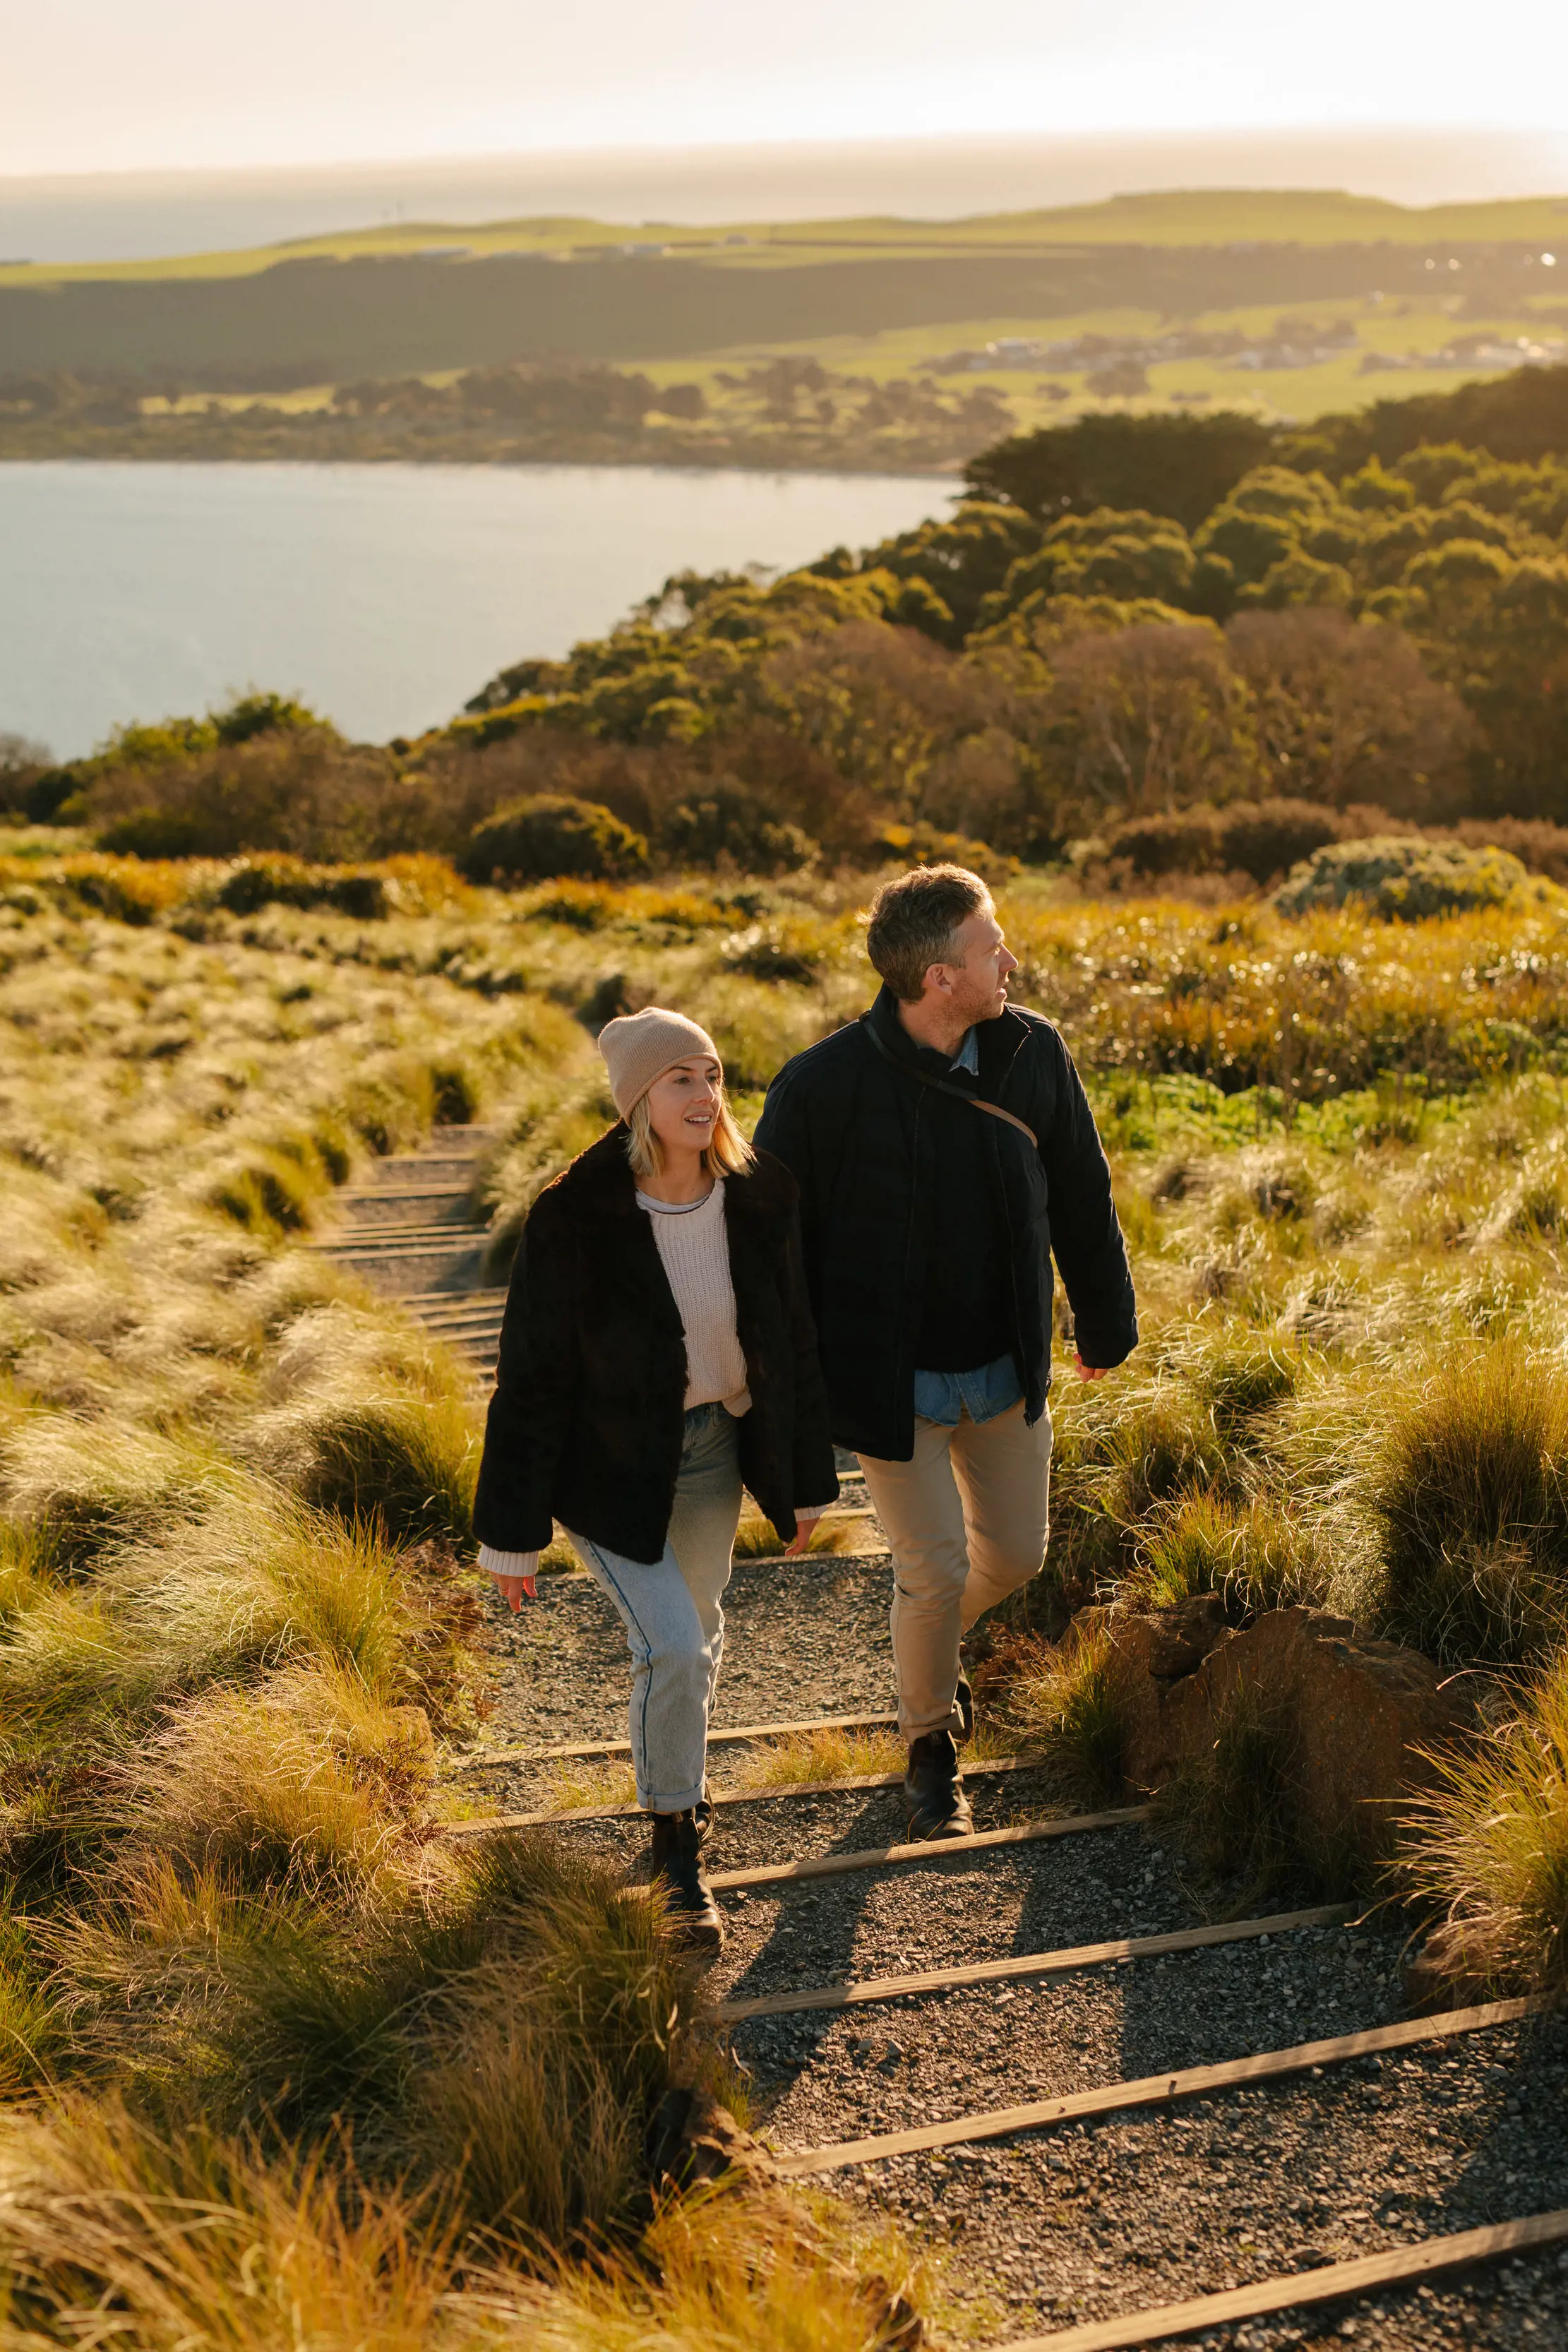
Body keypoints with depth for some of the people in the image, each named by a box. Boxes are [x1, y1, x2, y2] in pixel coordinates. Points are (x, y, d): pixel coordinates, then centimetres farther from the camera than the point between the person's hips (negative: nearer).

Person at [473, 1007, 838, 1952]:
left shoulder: (760, 1196, -12)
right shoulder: (575, 1217, -25)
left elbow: (792, 1341, 1)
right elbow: (534, 1377, -17)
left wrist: (808, 1480, 9)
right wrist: (513, 1535, -12)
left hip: (715, 1447, 5)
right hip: (613, 1465, -5)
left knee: (697, 1634, 22)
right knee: (671, 1647, -13)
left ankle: (677, 1765, 54)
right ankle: (677, 1856, 10)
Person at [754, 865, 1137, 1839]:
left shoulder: (1033, 1053, -8)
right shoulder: (824, 1086, -21)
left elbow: (1081, 1197, 7)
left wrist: (1105, 1322, 16)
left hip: (1006, 1372, 5)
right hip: (893, 1382, -4)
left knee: (1016, 1552, 14)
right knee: (937, 1567, -1)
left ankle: (934, 1641, 49)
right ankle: (932, 1745, 27)